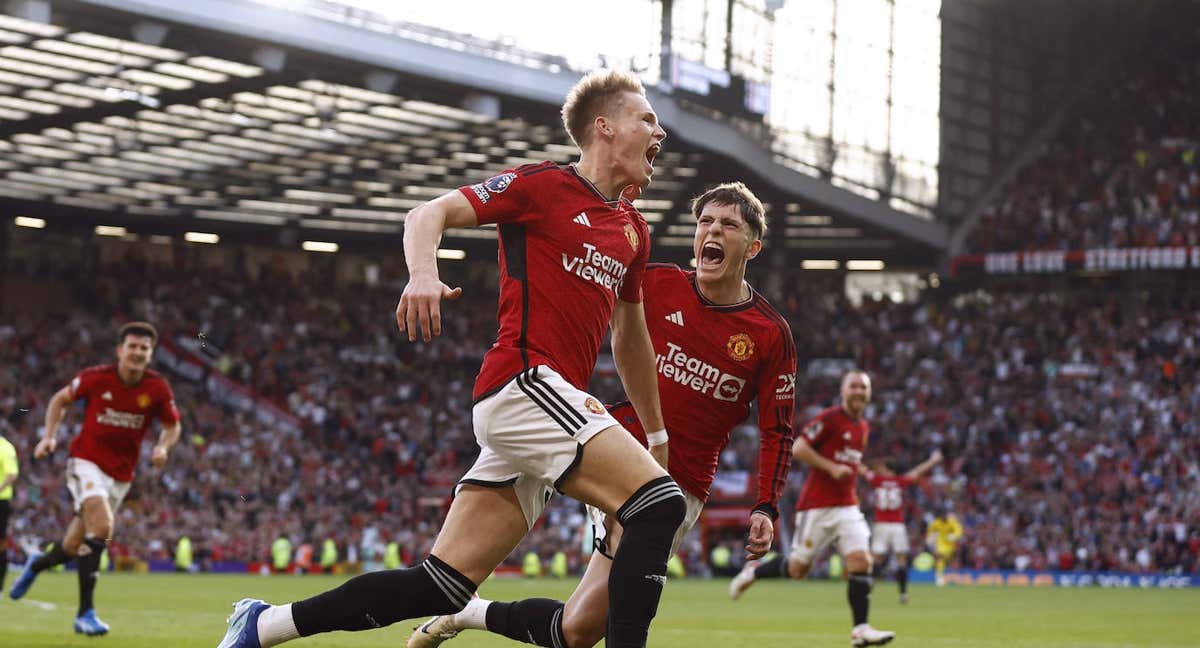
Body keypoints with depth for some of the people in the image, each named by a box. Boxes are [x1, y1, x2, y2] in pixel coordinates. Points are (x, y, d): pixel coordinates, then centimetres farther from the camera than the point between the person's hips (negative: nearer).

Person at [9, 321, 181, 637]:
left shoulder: (158, 388, -8)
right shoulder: (96, 377, -12)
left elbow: (172, 426, 6)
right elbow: (60, 399, 5)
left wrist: (163, 447, -14)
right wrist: (49, 436, -7)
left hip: (121, 475, 3)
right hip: (86, 462, -3)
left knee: (75, 547, 11)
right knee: (102, 525, -28)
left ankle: (38, 563, 48)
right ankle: (85, 613, -22)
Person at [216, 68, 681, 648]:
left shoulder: (633, 230, 21)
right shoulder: (543, 185, -1)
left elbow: (630, 340, 32)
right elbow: (429, 215, -4)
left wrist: (657, 435, 34)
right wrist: (423, 273, -25)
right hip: (523, 382, -8)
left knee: (441, 587, 3)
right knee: (660, 504, -21)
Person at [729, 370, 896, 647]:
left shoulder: (863, 427, 14)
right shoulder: (829, 419, -11)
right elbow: (798, 448, -16)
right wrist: (832, 468, -20)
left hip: (847, 505, 6)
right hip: (817, 506, -6)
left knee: (860, 562, -10)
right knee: (798, 568, 1)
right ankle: (753, 572, 28)